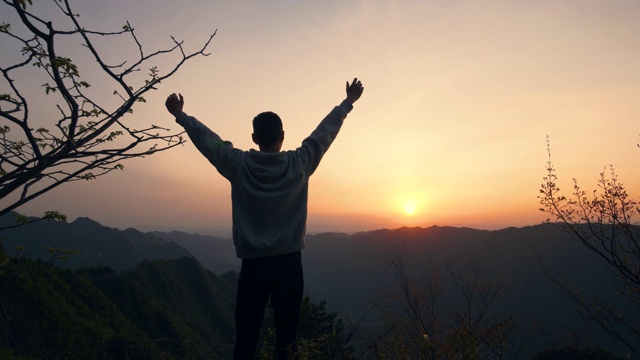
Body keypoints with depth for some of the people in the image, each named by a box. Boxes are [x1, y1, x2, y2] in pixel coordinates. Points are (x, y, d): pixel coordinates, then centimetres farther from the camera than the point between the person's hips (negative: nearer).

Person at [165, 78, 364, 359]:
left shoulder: (238, 165, -6)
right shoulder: (299, 164, -6)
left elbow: (207, 139, 8)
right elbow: (325, 132, 6)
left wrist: (180, 116, 24)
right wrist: (347, 103, 20)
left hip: (253, 263, 0)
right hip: (289, 262, 0)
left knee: (246, 337, 7)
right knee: (286, 335, 9)